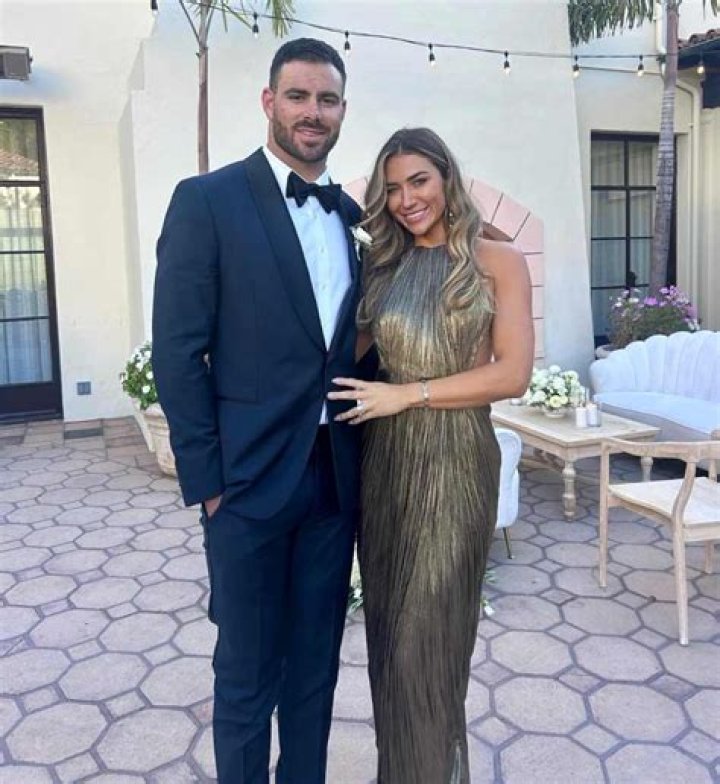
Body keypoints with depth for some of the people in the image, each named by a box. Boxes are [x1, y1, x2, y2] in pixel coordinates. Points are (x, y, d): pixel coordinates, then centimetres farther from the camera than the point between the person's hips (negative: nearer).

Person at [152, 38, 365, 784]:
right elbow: (177, 352, -9)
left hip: (335, 477, 5)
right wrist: (208, 480, -11)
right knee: (247, 673, 11)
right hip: (250, 478, -4)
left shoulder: (351, 214, 10)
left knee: (316, 664, 17)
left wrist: (364, 454, 6)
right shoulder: (207, 200, -6)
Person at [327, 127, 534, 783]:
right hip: (387, 459, 4)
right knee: (391, 623, 13)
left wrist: (407, 394, -13)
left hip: (456, 459, -4)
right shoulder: (382, 267, 10)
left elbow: (512, 375, -11)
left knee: (427, 629, 4)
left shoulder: (498, 262, -3)